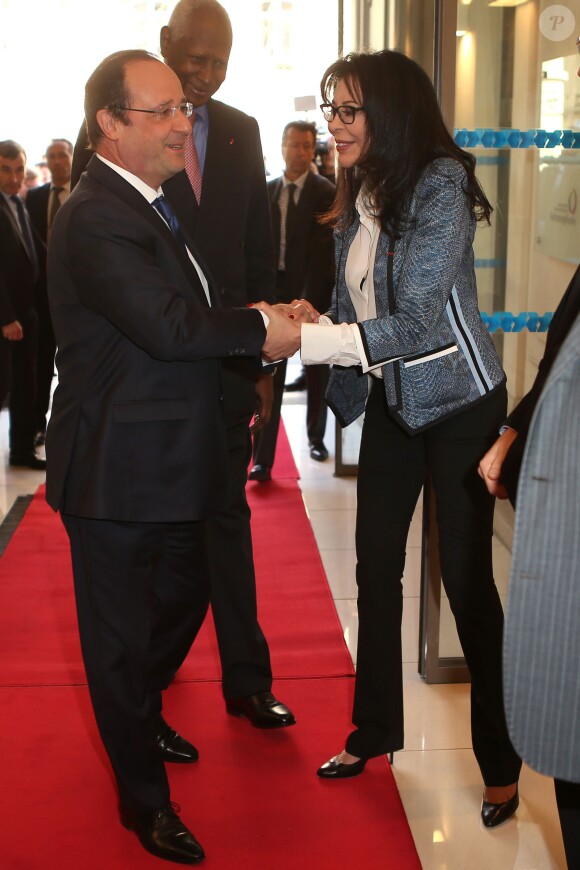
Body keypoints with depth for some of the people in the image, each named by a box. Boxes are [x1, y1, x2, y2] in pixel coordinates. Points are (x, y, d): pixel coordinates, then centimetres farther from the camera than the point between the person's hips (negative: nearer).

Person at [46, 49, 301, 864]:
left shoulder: (153, 201, 12)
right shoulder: (95, 219, -22)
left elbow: (191, 312, 14)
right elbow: (169, 326, -30)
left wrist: (257, 323, -4)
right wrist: (261, 328, -16)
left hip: (171, 457, 10)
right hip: (116, 469, -10)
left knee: (182, 593, 27)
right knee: (123, 629, 6)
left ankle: (139, 716, 53)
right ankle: (145, 797, 24)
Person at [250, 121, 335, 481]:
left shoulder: (326, 193, -5)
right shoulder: (266, 191, 6)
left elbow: (323, 251, -9)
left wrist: (308, 301, -14)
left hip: (314, 292, -2)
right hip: (274, 289, 2)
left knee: (317, 371, 13)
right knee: (270, 376, -3)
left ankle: (316, 436, 33)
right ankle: (263, 458, -2)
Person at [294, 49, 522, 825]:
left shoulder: (439, 187, -20)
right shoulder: (356, 201, 3)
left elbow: (414, 321, -26)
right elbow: (351, 310, 7)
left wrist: (303, 339, -28)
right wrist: (303, 326, -10)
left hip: (458, 403, -7)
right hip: (391, 402, 7)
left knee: (466, 577, -1)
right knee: (376, 566, 12)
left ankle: (500, 763, 16)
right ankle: (374, 730, 30)